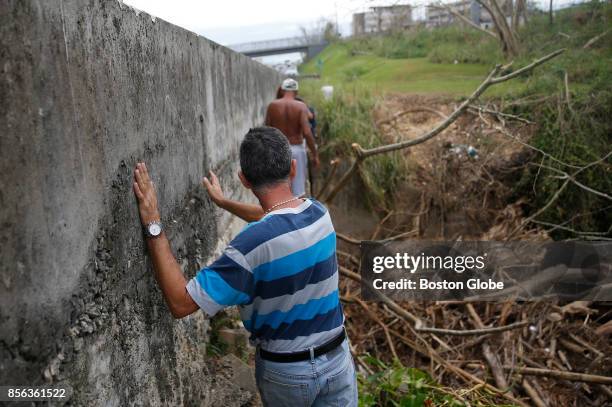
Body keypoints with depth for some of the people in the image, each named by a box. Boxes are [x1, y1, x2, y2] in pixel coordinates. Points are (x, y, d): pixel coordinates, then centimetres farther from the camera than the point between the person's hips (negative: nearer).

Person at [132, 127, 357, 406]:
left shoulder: (256, 243, -30)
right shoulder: (319, 212, -10)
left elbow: (180, 303, -26)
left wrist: (153, 226, -24)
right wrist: (223, 201, 26)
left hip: (286, 370, -3)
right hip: (337, 359, 4)